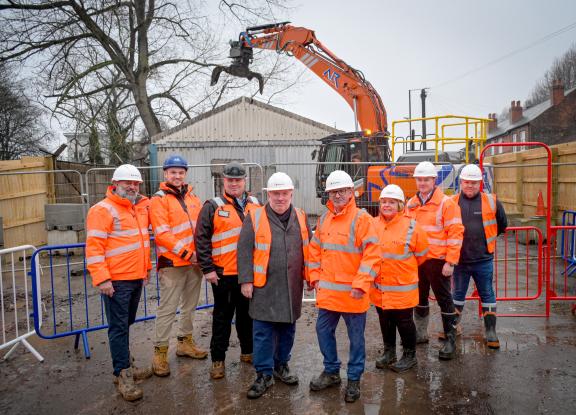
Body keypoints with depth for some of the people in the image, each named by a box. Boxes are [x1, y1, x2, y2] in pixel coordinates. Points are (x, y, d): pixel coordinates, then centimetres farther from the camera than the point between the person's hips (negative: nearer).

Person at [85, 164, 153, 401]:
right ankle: (123, 374, 8)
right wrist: (102, 279, -21)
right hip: (116, 281, -7)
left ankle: (125, 363, 29)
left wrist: (145, 269, 21)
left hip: (136, 279, 7)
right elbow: (94, 247, -16)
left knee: (126, 324, 18)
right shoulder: (103, 210, -11)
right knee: (119, 327, -1)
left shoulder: (140, 208, 13)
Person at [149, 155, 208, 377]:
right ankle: (160, 351, 8)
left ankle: (185, 342, 32)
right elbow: (162, 234, -16)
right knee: (168, 308, -3)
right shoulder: (159, 200, -7)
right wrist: (185, 253, -20)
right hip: (172, 263, -6)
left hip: (194, 261, 7)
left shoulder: (192, 197, 13)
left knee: (190, 305, 17)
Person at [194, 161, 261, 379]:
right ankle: (218, 359, 18)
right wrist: (207, 269, -11)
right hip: (223, 273, -4)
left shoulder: (255, 205, 10)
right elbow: (202, 238, -7)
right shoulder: (213, 206, -3)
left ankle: (248, 351, 33)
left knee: (247, 314, 17)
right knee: (223, 316, 6)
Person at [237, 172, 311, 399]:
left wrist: (310, 276, 11)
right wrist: (246, 280, -8)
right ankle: (264, 374, 15)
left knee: (288, 329, 15)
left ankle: (281, 365, 34)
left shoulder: (301, 218, 7)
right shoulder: (255, 218, -5)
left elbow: (308, 250, 14)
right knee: (263, 332, 2)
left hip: (292, 287, 4)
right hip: (264, 287, -3)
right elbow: (244, 251, -5)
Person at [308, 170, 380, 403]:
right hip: (327, 291, 6)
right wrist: (315, 277, 9)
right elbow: (315, 250, 17)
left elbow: (372, 254, -16)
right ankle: (331, 372, 34)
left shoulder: (361, 218, -11)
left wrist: (361, 284, -20)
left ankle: (354, 380, 26)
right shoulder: (324, 219, 8)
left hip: (352, 292, -6)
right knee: (323, 331, 15)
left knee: (356, 337, 9)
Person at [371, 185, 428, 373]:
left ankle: (409, 355, 28)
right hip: (379, 287, 4)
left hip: (402, 287, -4)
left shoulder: (411, 226, -11)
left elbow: (421, 254, 2)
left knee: (404, 321, 8)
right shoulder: (373, 224, 0)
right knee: (385, 321, 17)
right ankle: (389, 352, 36)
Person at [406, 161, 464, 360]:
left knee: (444, 300, 2)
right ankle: (420, 333, 33)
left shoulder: (446, 203, -9)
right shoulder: (411, 204, 9)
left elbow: (455, 233, -12)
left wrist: (450, 262, -16)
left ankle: (450, 340, 12)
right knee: (419, 298, 17)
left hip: (438, 261, -6)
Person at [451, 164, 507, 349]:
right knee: (457, 295, 15)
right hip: (459, 259, 1)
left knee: (487, 295, 9)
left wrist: (486, 239, 11)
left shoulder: (491, 201, -3)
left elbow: (502, 225, 11)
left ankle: (491, 332, 21)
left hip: (483, 260, -1)